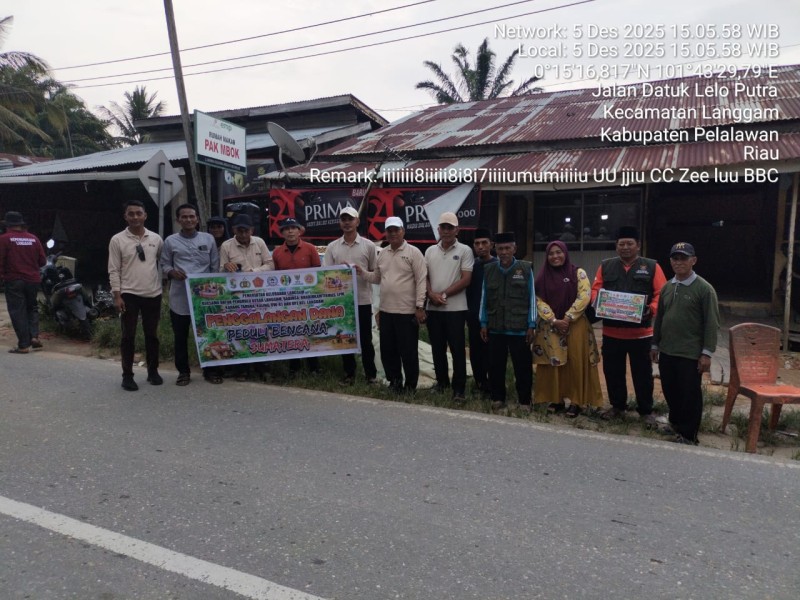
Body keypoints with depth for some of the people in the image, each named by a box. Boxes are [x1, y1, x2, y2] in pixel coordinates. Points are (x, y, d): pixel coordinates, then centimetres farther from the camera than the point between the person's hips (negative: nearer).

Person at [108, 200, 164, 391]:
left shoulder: (156, 239, 5)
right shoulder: (117, 240, -3)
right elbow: (114, 271, -4)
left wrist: (163, 285, 5)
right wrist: (117, 296, -9)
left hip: (153, 294, 3)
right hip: (129, 295, -2)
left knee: (152, 335, 12)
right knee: (128, 336, 3)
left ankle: (153, 371, 24)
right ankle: (127, 376, 12)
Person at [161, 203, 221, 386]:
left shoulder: (208, 238, 8)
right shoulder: (170, 241, 7)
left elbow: (215, 266, 8)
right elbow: (164, 265, 10)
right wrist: (171, 272, -13)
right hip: (180, 297, 0)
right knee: (181, 336, 6)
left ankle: (209, 370, 16)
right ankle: (183, 371, 18)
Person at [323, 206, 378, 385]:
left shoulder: (368, 245, 2)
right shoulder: (332, 247, 6)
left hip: (363, 300, -2)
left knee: (365, 339, 6)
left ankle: (371, 373, 19)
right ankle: (349, 373, 21)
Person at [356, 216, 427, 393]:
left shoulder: (413, 252, -7)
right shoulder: (382, 254, 12)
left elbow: (421, 281, -10)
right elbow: (377, 278, 18)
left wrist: (419, 306, -15)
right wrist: (362, 272, 1)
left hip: (407, 311, -6)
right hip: (386, 311, 6)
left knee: (408, 351, 3)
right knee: (387, 350, 13)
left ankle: (410, 385, 17)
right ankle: (395, 382, 28)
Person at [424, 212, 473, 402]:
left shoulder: (464, 251, -2)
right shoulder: (430, 251, 11)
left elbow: (466, 280, -8)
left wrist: (444, 294, -10)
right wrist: (432, 294, -9)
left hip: (455, 308, -4)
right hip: (433, 308, 4)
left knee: (457, 349, -1)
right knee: (437, 348, 12)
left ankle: (459, 389, 7)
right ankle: (441, 381, 27)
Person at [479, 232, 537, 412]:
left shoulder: (526, 269, -1)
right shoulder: (488, 270, 6)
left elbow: (532, 298, 0)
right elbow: (484, 298, 9)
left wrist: (531, 325, -3)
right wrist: (483, 323, 6)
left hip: (519, 328, -2)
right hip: (495, 328, 2)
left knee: (522, 366, 5)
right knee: (495, 365, 10)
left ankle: (524, 401, 19)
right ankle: (497, 398, 25)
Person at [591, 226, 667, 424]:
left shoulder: (651, 267, 1)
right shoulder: (606, 266, 8)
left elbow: (661, 294, -3)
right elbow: (596, 289, 5)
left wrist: (651, 309, -21)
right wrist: (597, 302, -16)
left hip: (640, 332, -2)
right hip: (611, 331, 2)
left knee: (642, 373, 7)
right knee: (612, 371, 12)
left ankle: (646, 410, 22)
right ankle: (617, 406, 28)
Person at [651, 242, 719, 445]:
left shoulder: (704, 288, -9)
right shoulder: (667, 288, 9)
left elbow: (711, 323, -11)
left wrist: (707, 353, -14)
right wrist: (655, 345, 15)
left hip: (691, 354, -6)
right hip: (667, 352, 6)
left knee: (690, 395, 3)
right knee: (670, 391, 16)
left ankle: (688, 435, 16)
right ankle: (675, 423, 36)